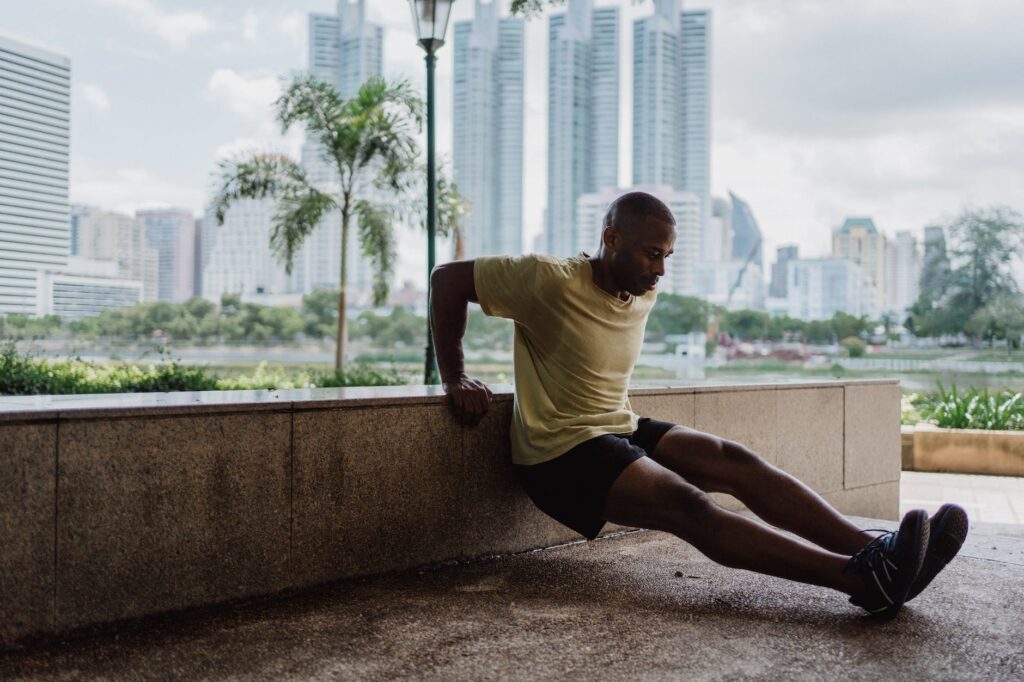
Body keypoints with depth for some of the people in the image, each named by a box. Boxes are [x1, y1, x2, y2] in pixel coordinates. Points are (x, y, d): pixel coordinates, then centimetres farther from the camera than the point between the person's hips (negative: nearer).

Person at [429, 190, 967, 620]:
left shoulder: (644, 294, 8)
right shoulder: (552, 281, -16)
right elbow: (447, 278, -10)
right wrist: (454, 378, -10)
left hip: (621, 429, 8)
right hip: (560, 452, -8)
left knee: (734, 461, -15)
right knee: (687, 504, -30)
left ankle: (876, 549, -25)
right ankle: (862, 578, -44)